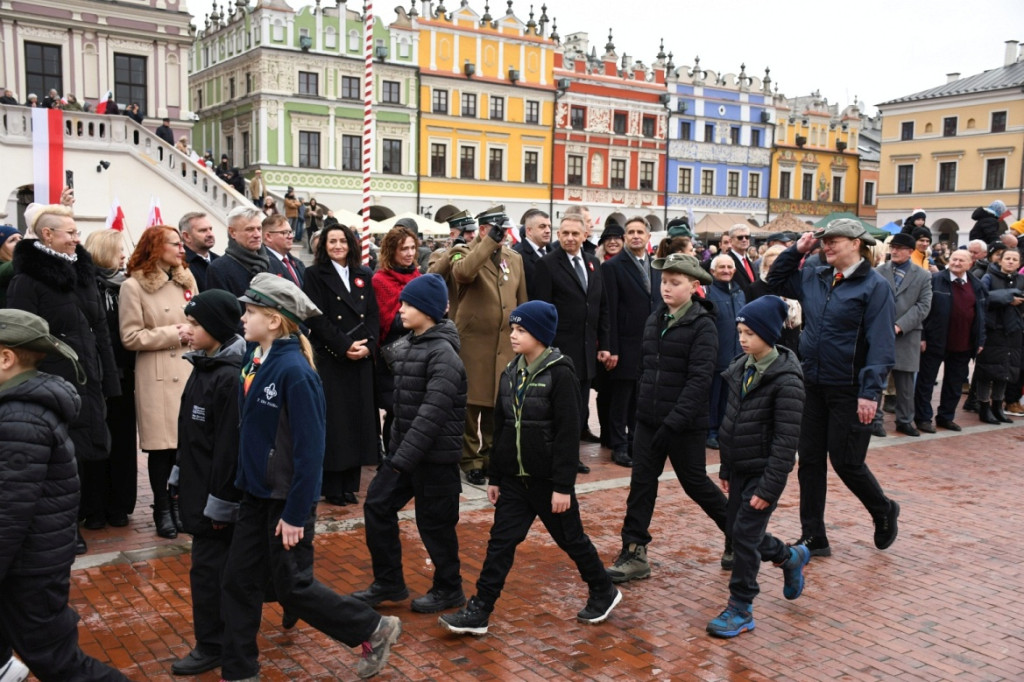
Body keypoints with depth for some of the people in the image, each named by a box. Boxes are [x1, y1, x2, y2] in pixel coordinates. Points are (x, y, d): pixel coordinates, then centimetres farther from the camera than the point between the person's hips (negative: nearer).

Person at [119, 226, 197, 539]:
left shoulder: (187, 280, 12)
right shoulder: (134, 286, -4)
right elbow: (130, 337, -8)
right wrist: (173, 334, -10)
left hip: (190, 370, 4)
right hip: (157, 376, -4)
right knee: (161, 444, 0)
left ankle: (180, 504, 20)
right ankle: (162, 510, 13)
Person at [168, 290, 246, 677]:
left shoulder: (230, 377, -22)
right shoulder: (202, 367, 7)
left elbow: (230, 445, -22)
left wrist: (220, 500, -19)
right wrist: (180, 474, 18)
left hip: (215, 491, -9)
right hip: (197, 485, 9)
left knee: (208, 567, 0)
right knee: (225, 564, 19)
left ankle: (212, 646, 13)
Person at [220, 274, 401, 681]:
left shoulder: (294, 371, -21)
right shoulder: (254, 361, 3)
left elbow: (309, 447, -21)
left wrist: (295, 513, -20)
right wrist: (243, 481, 14)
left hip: (287, 497, -8)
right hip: (257, 492, 8)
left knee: (292, 587, 4)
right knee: (239, 581, 11)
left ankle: (374, 630, 22)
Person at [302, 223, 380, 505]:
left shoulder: (364, 275, 13)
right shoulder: (315, 274, 1)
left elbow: (374, 315, 8)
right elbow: (318, 318, -8)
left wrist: (368, 345, -8)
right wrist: (345, 346, -15)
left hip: (363, 358, 4)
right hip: (331, 358, -4)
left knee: (359, 417, 4)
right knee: (335, 419, -3)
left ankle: (350, 482, 13)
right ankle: (333, 487, 6)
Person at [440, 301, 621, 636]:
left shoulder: (559, 375, -14)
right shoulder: (511, 373, 6)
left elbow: (568, 434, -16)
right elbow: (500, 427, 11)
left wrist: (563, 486, -17)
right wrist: (495, 477, 12)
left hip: (548, 479, -5)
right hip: (515, 478, 6)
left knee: (571, 538, 10)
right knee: (500, 542, 4)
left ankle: (604, 592, 32)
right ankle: (479, 612, 9)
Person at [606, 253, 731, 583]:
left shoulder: (702, 326, -13)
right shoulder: (654, 319, 8)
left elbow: (699, 379, -20)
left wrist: (674, 422, -25)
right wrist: (642, 405, 12)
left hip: (685, 423, -6)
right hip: (649, 419, 6)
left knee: (695, 483, 8)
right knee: (641, 483, 3)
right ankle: (634, 554, 9)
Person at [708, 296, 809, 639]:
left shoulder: (785, 379, -18)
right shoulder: (741, 368, 6)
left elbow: (786, 440, -19)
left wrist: (769, 488, -21)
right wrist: (725, 469, 14)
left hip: (763, 471, -8)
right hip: (739, 467, 8)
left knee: (745, 534, -5)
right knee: (737, 531, 15)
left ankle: (740, 610, 10)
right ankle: (791, 558, 41)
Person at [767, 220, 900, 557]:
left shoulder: (875, 286, -10)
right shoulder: (814, 278, 7)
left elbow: (881, 343, -15)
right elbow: (775, 280, 23)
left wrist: (870, 391, -22)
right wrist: (796, 250, 8)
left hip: (850, 390, -6)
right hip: (813, 385, 6)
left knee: (846, 462, 2)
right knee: (810, 460, 8)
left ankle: (884, 511, 32)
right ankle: (813, 538, 18)